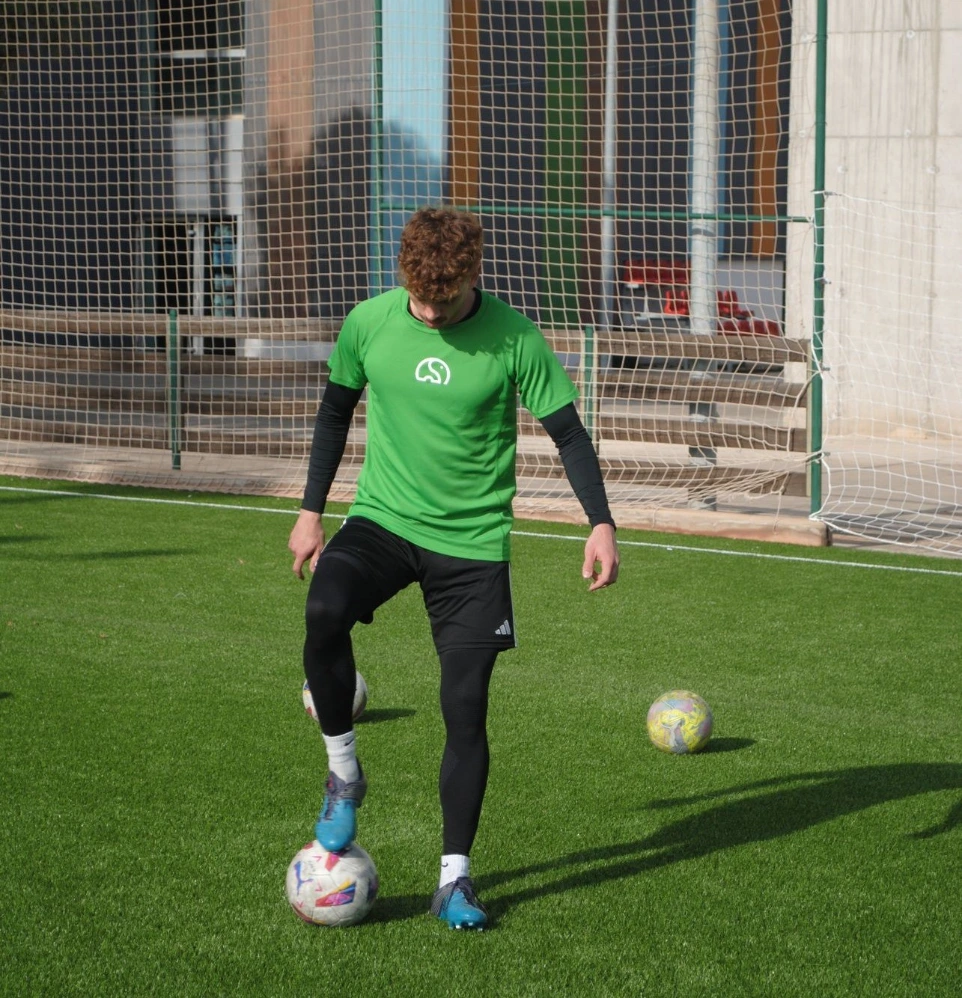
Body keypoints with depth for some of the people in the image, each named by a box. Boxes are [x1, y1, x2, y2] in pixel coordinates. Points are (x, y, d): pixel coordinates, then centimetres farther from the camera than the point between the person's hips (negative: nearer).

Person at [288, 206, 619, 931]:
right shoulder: (369, 322, -3)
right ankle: (344, 773, -8)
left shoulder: (513, 338, -11)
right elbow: (336, 412, 13)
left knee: (466, 708, -4)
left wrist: (601, 523, -12)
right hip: (381, 519, 1)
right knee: (324, 612, -30)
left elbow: (568, 431, -3)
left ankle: (455, 877, 11)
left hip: (474, 541, -1)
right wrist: (312, 510, 13)